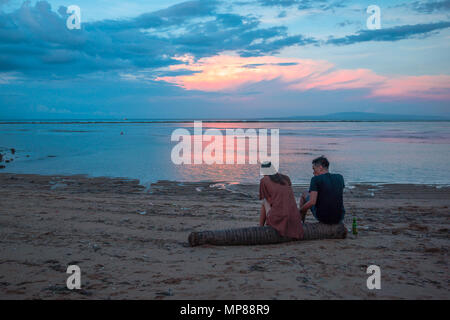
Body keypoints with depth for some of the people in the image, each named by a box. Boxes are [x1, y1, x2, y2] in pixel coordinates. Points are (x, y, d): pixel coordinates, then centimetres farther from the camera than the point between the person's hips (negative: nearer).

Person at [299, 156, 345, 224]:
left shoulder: (316, 179, -13)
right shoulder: (340, 177, 3)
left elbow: (312, 202, -20)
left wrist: (300, 210, -4)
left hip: (322, 217, -4)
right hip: (339, 218, 4)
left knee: (305, 195, 20)